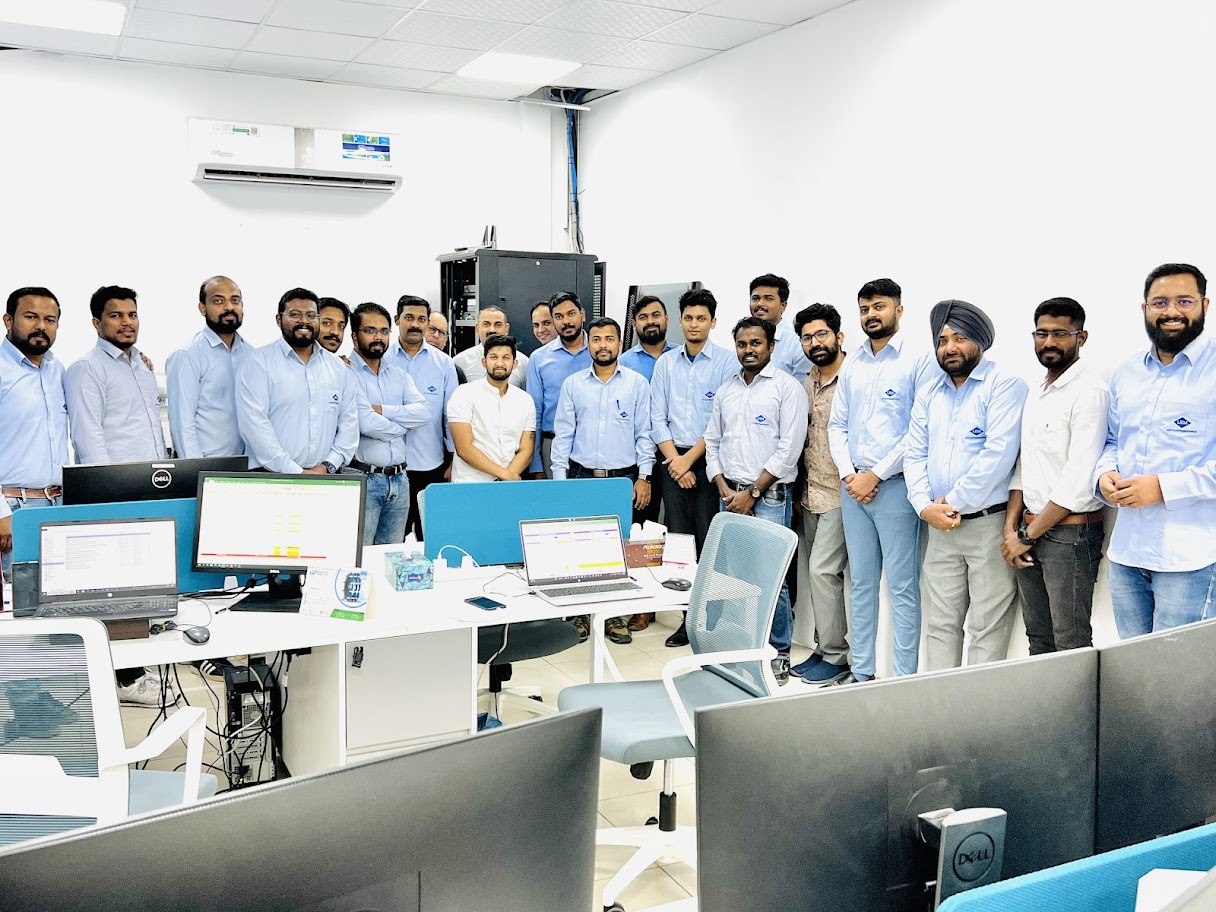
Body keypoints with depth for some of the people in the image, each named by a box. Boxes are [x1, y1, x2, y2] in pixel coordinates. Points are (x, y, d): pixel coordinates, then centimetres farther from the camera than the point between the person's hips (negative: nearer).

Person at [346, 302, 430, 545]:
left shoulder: (398, 374, 14)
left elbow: (424, 412, 0)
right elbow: (366, 423, -18)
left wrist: (381, 410, -12)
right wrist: (402, 425, 0)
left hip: (398, 479, 6)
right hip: (363, 478, -6)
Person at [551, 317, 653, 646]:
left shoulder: (638, 383, 4)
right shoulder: (572, 384, 6)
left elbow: (644, 433, 4)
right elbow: (562, 434, 5)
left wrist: (643, 477, -2)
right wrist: (559, 479, -1)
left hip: (623, 478, 0)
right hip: (582, 476, 1)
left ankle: (616, 615, 13)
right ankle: (579, 613, 12)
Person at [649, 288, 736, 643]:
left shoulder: (727, 362, -2)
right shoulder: (665, 363, 10)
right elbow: (657, 418, 7)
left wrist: (690, 459, -9)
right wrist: (675, 461, -4)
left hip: (710, 460, -4)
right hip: (673, 461, 4)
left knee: (709, 543, -5)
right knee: (678, 539, 4)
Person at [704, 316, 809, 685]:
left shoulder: (788, 388, -4)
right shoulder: (726, 390, 14)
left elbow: (788, 449, -10)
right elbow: (712, 441, 14)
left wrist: (751, 493, -11)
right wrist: (726, 490, 0)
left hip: (769, 498, -5)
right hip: (730, 496, 5)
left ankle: (779, 653, 7)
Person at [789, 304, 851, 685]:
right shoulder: (805, 385, 12)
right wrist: (799, 486, 15)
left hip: (839, 495, -8)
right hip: (810, 495, 8)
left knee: (822, 569, -10)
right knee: (815, 572, 11)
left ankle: (836, 656, 3)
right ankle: (825, 648, 22)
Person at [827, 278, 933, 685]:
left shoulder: (919, 361, -6)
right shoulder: (852, 364, 13)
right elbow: (837, 425, 12)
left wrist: (875, 475, -13)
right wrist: (848, 475, -2)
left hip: (894, 486, -6)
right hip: (853, 485, 6)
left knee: (902, 586, -1)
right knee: (860, 582, 13)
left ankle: (905, 678, 8)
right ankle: (861, 670, 22)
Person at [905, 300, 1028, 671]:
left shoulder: (1004, 386, -6)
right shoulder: (928, 393, 14)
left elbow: (999, 455, -16)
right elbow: (915, 455, 9)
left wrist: (953, 502, -13)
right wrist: (925, 506, -6)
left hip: (989, 524, -6)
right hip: (939, 528, 6)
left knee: (987, 629, 0)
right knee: (942, 624, 11)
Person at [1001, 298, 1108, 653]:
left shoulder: (1090, 391, -13)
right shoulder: (1036, 395, 14)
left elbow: (1079, 480, -19)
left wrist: (1028, 535, -13)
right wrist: (1011, 528, 3)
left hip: (1070, 534, -8)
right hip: (1030, 532, 8)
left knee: (1070, 645, 2)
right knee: (1038, 638, 16)